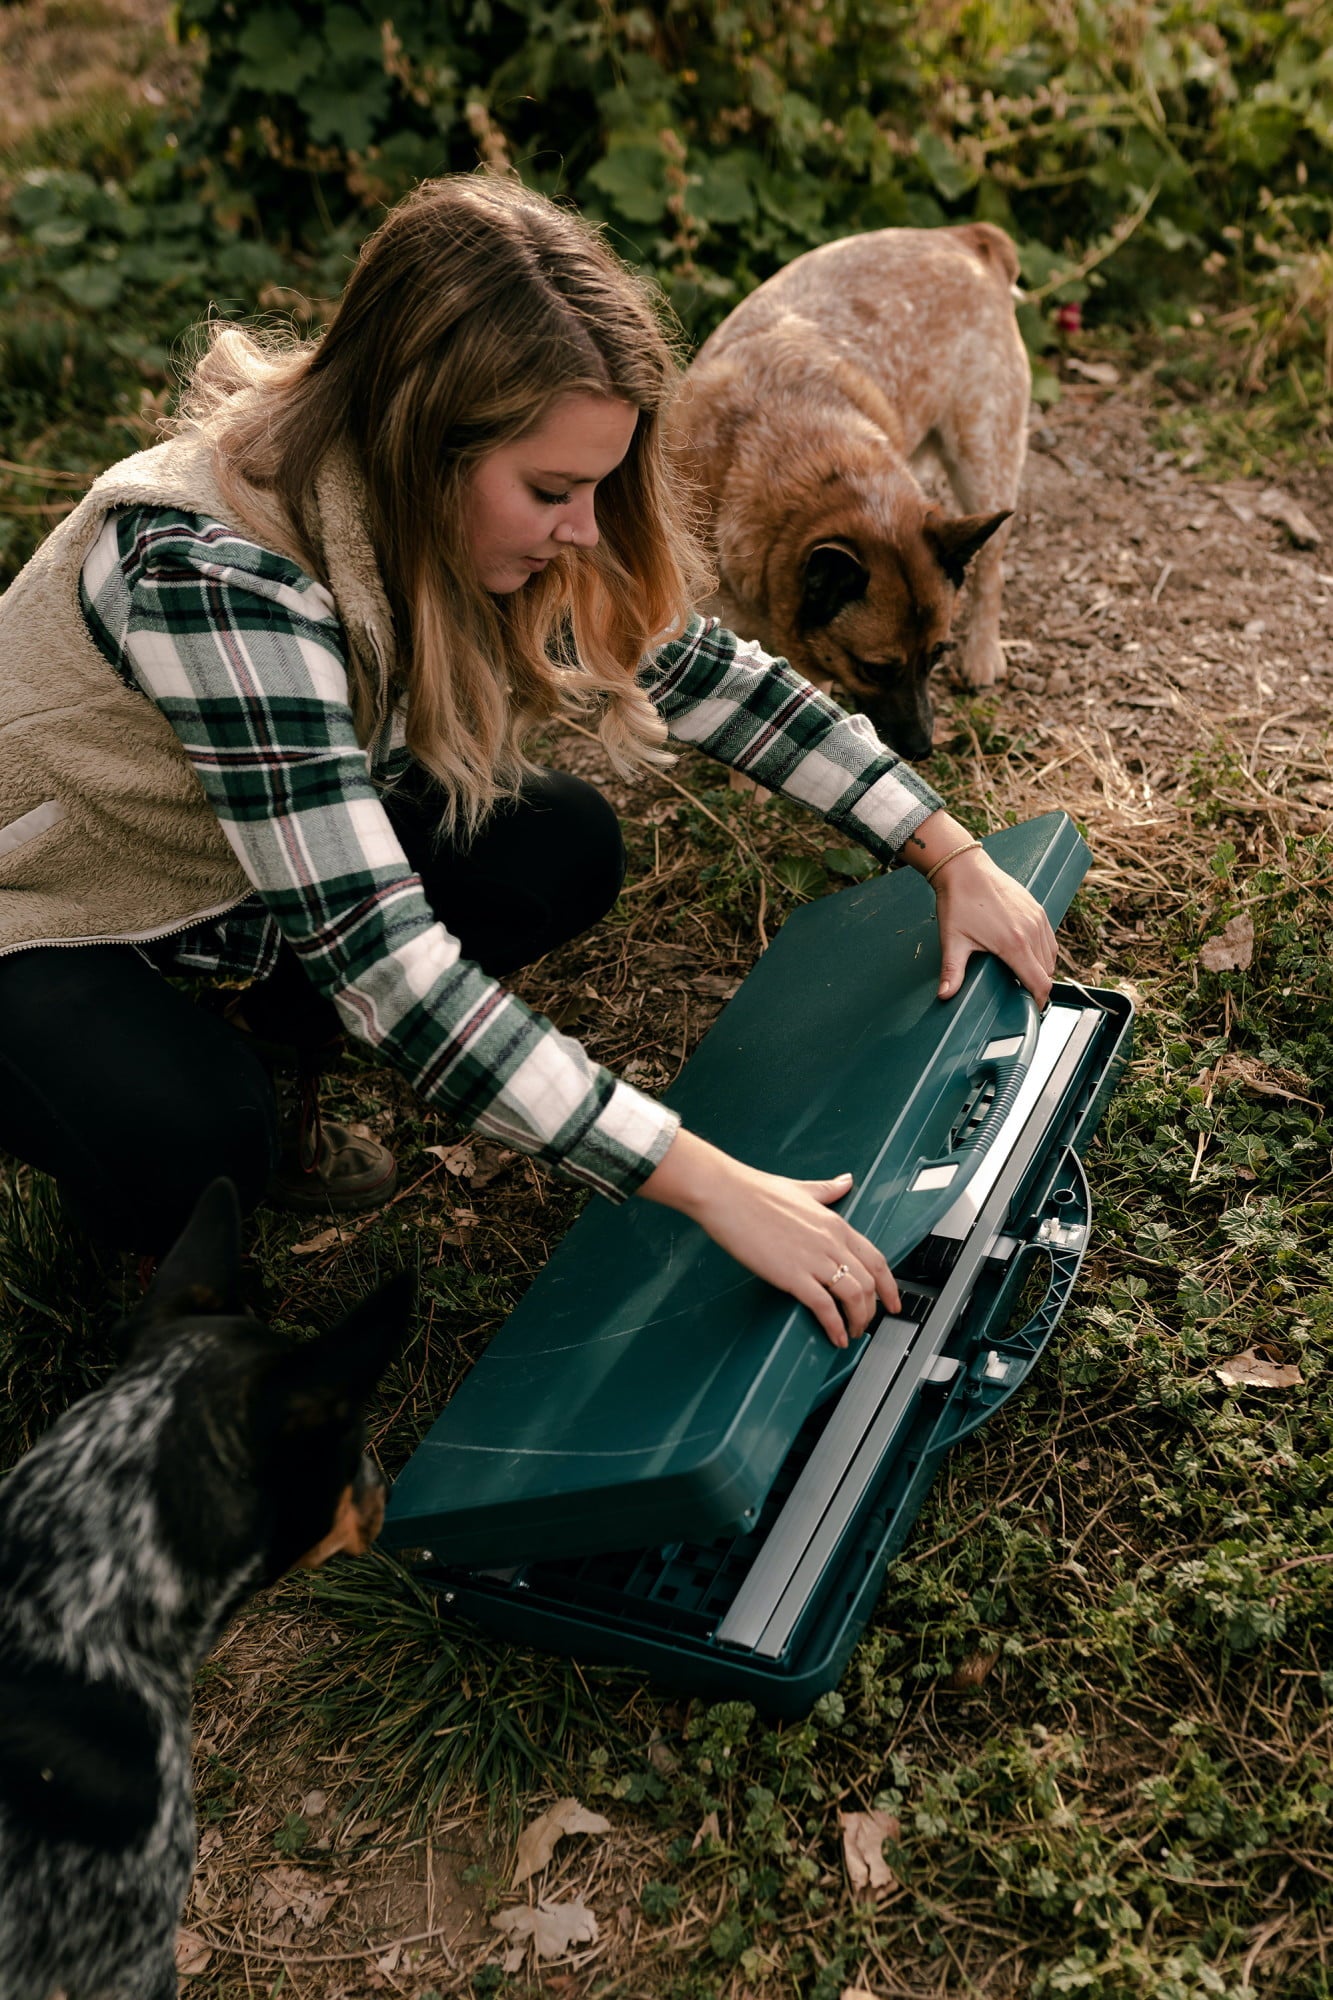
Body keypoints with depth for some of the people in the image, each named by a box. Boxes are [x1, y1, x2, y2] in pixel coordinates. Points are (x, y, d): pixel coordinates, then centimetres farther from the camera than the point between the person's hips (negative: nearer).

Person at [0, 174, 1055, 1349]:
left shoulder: (453, 514, -16)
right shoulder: (216, 568, -38)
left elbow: (704, 674, -5)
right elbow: (380, 961, -42)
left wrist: (954, 857, -10)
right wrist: (710, 1188, -42)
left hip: (255, 862, 7)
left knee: (564, 852, -11)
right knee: (190, 1136, -35)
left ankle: (269, 1069, 11)